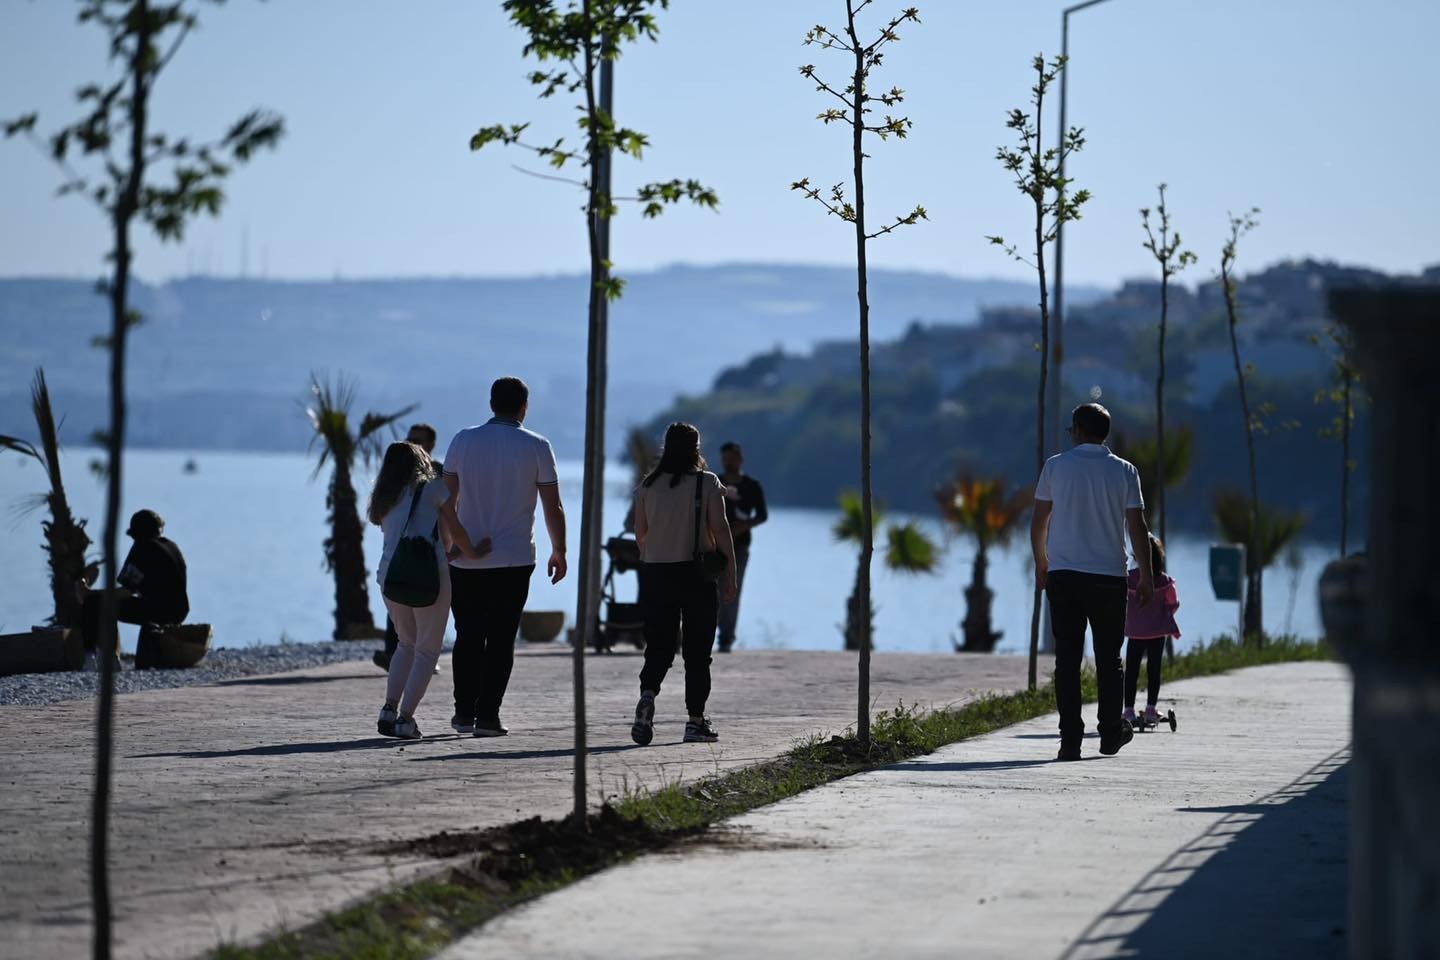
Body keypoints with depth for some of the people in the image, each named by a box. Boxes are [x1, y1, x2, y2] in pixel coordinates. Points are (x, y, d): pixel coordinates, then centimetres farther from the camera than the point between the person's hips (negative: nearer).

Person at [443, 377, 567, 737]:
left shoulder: (463, 440, 2)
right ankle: (487, 714, -2)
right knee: (500, 639, 2)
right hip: (514, 559, -2)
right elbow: (553, 507, -2)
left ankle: (464, 712, 12)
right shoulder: (536, 447, -3)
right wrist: (558, 551, 10)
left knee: (467, 636, 12)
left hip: (466, 559, 2)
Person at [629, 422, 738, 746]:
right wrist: (730, 571, -4)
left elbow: (640, 533, 7)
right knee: (697, 650, 6)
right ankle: (696, 721, 6)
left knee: (658, 646, 7)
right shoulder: (707, 482, -4)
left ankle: (648, 694, -20)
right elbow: (720, 528, -8)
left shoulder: (648, 485, 4)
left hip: (655, 572, 2)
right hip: (697, 574, -2)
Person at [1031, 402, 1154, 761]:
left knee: (1067, 658, 0)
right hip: (1110, 576, 1)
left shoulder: (1055, 466, 1)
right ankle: (1111, 733, 19)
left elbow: (1039, 521, 6)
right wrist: (1146, 576, 6)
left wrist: (1041, 562, 20)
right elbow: (1137, 526, -1)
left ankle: (1071, 739, -5)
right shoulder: (1124, 471, 2)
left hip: (1063, 574, 0)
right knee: (1109, 658, 13)